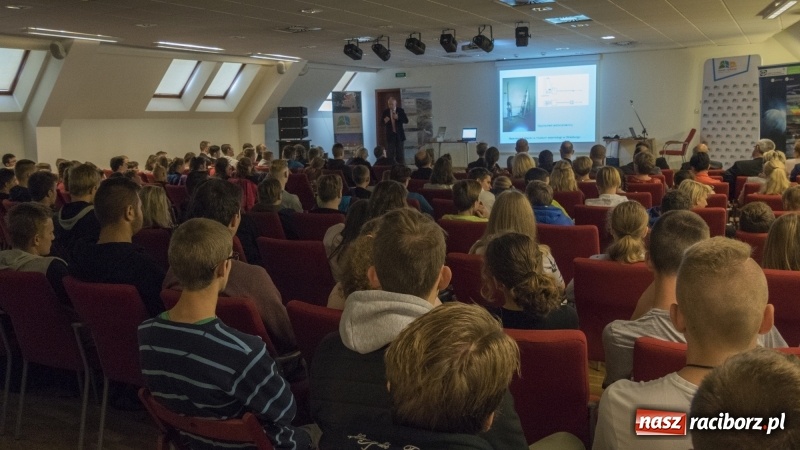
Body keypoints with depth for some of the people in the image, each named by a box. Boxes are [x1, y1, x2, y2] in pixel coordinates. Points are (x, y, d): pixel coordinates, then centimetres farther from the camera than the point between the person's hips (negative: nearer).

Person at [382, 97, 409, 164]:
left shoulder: (400, 110, 0)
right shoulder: (385, 112, -1)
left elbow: (406, 121, -7)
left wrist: (398, 118, -22)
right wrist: (384, 121, -24)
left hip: (399, 135, 0)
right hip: (390, 135, 0)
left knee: (401, 154, 5)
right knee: (390, 154, -2)